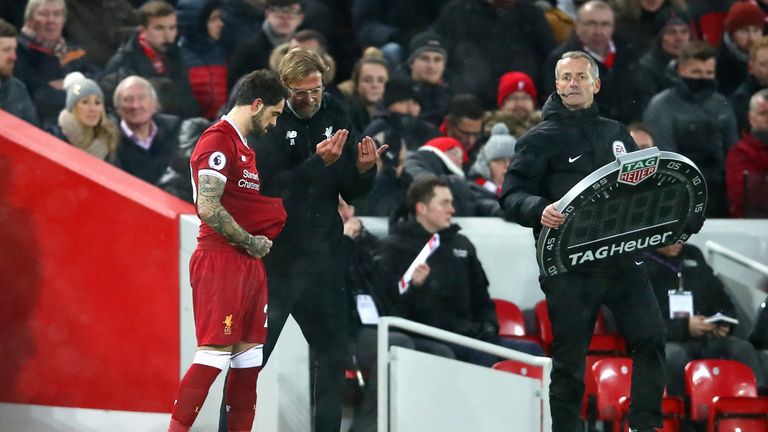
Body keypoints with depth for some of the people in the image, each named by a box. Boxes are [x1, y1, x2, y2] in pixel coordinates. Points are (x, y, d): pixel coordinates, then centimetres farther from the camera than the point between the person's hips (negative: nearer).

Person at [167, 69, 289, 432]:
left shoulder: (244, 147, 20)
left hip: (249, 264, 10)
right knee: (215, 353, -13)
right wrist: (252, 242, -12)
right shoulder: (218, 140, -12)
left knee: (249, 354, 9)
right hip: (220, 261, -10)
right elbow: (208, 208, -20)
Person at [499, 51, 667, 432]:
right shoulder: (540, 139, 0)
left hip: (620, 260, 4)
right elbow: (511, 195, -7)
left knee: (650, 336, -4)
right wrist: (539, 209, -27)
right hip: (569, 268, -4)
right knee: (569, 359, 0)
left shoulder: (616, 134, 15)